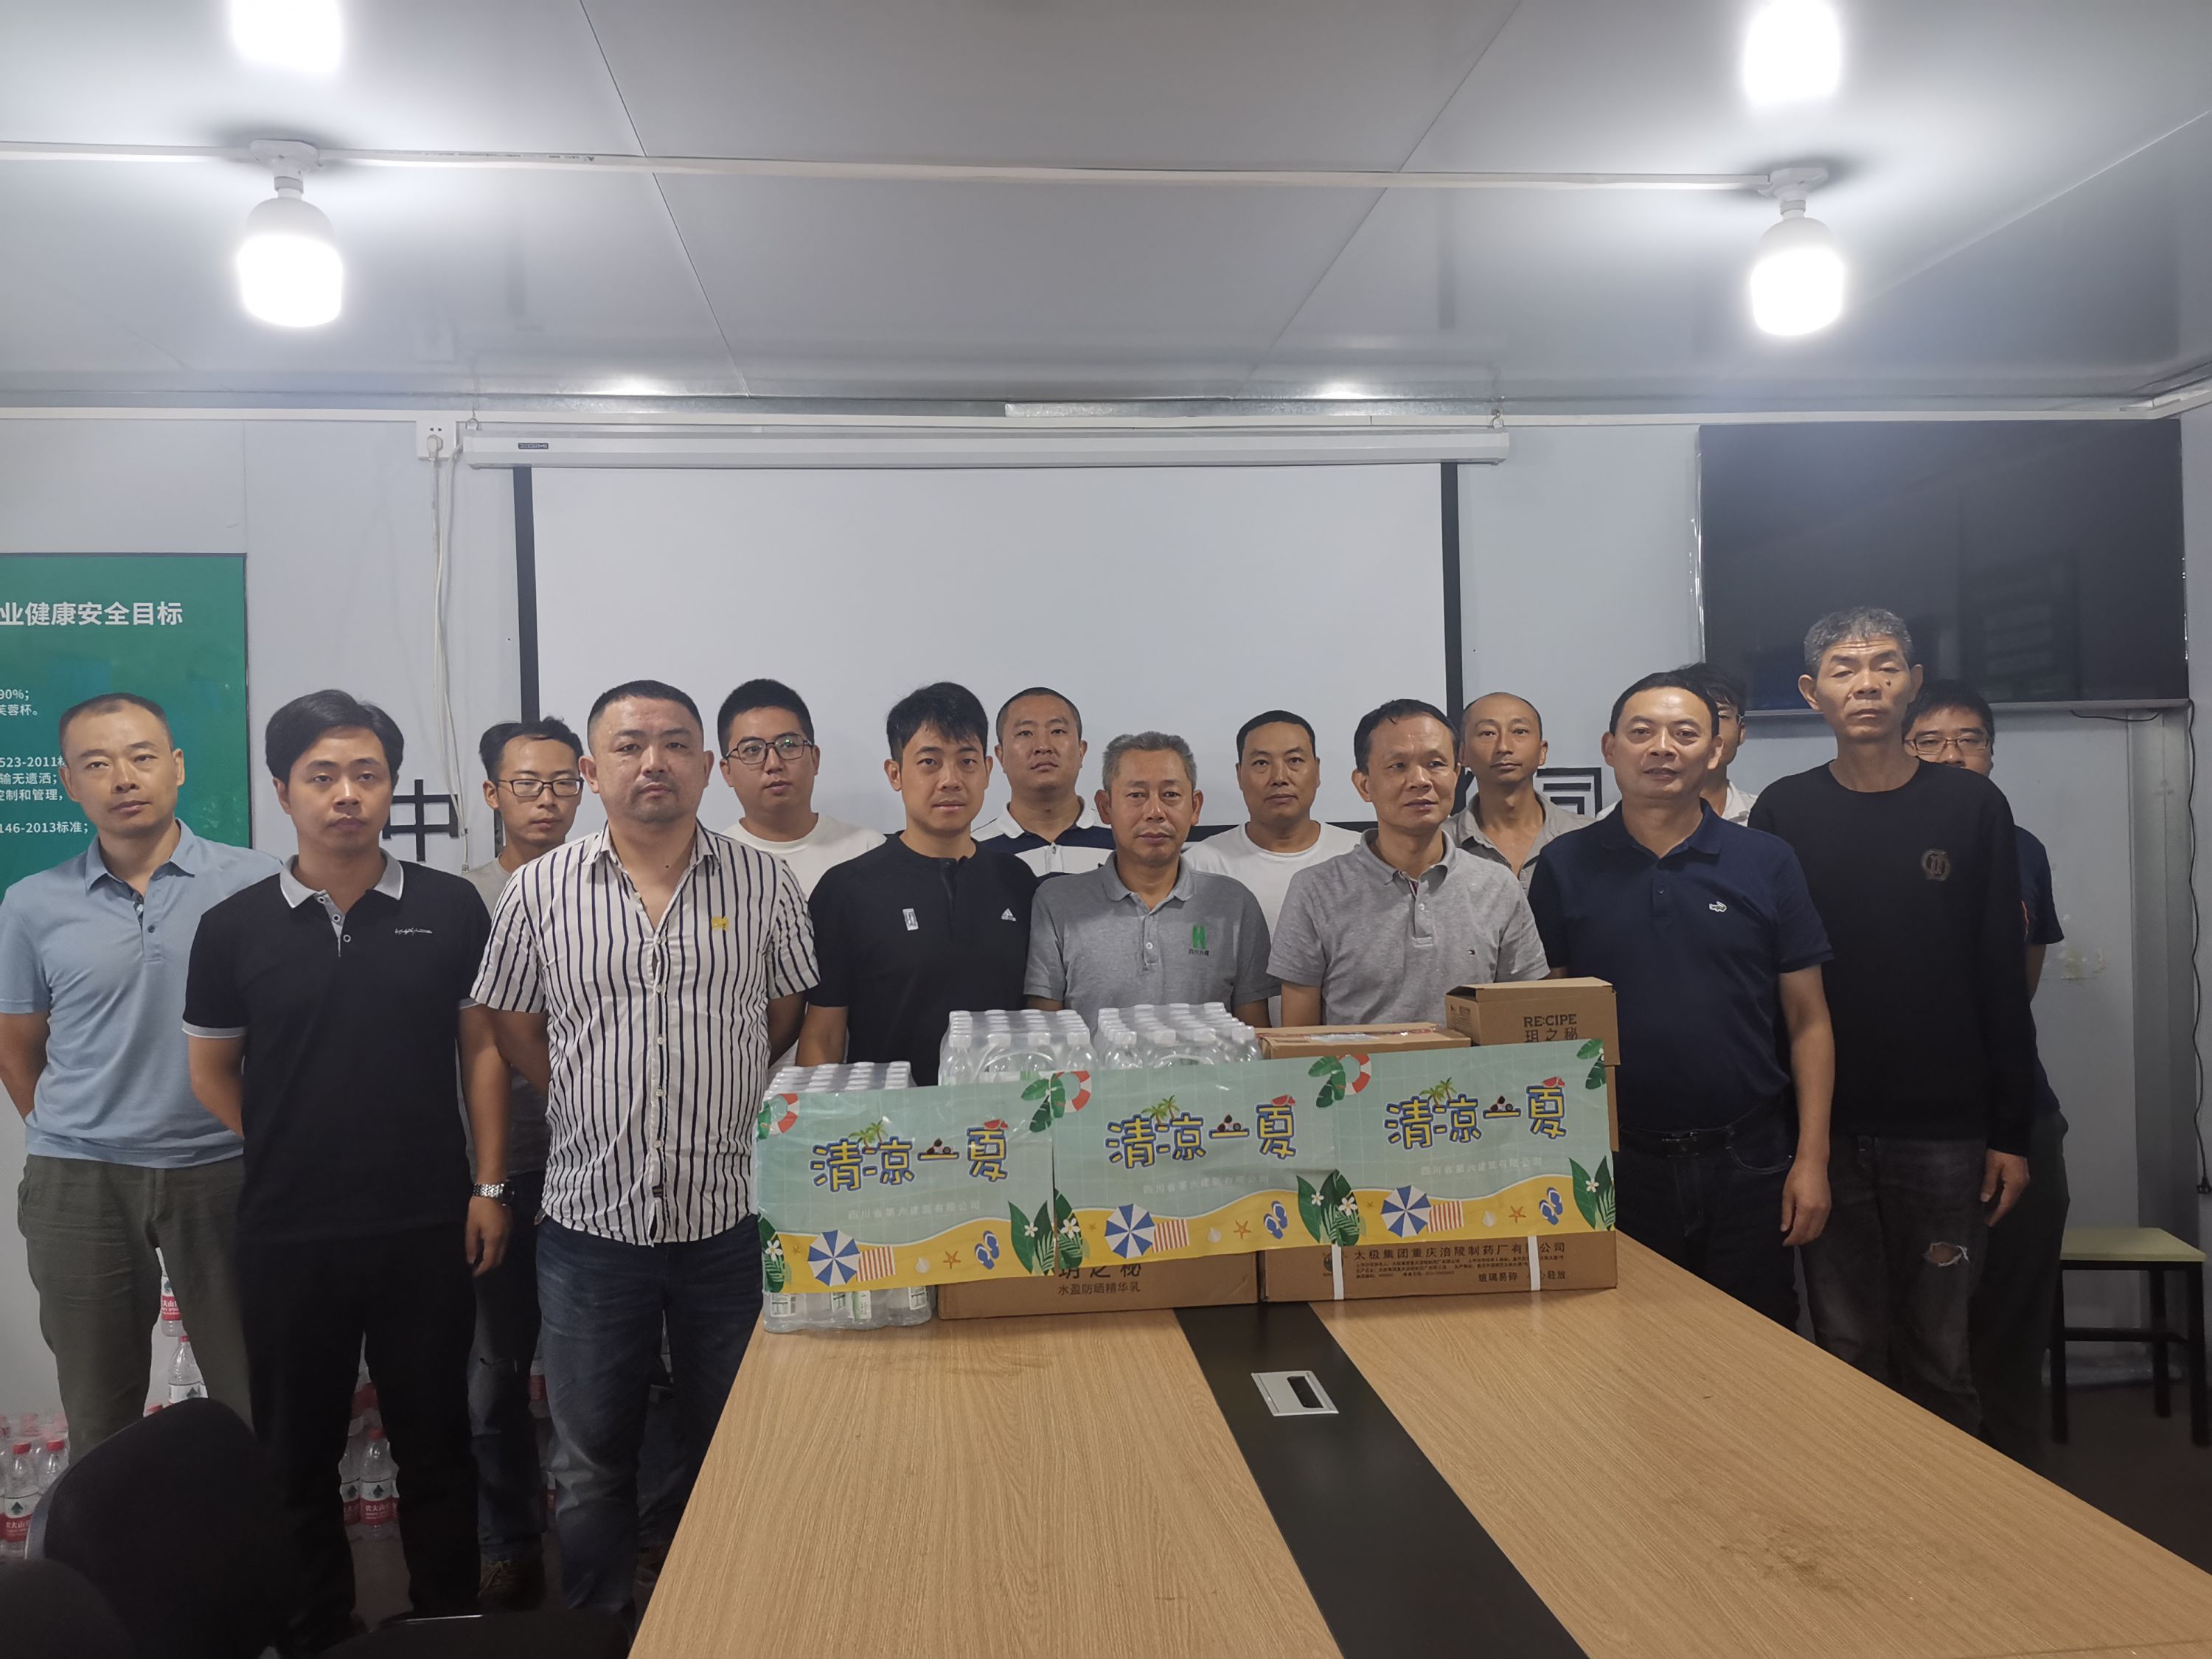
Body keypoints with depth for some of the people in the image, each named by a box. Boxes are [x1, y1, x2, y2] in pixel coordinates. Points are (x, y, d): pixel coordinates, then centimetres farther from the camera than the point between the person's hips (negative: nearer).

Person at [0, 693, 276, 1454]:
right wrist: (69, 1138, 8)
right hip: (78, 1183, 2)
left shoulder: (252, 883, -4)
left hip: (222, 1172, -1)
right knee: (99, 1417, 13)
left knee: (255, 1402, 6)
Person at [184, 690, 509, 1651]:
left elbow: (481, 1049, 2)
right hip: (286, 1237, 1)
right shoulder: (234, 928, 0)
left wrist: (488, 1185, -2)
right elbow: (211, 1071, 10)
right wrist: (289, 1160, 4)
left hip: (427, 1228, -1)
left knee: (435, 1438, 11)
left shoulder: (448, 908, -2)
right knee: (296, 1452, 13)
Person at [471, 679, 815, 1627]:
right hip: (592, 1219, 0)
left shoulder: (765, 886, -2)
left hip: (731, 1218, 0)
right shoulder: (539, 891, -2)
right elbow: (513, 1030, 7)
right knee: (591, 1464, 15)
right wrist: (601, 1112, 3)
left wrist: (716, 1110, 4)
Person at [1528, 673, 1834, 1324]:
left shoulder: (1766, 864, 2)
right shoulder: (1565, 869, 1)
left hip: (1747, 1164, 0)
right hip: (1617, 1166, 0)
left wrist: (1812, 1158, -4)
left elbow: (1808, 1021, 3)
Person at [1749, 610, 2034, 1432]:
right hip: (1826, 1129, 0)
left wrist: (2011, 1132, -1)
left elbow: (2003, 983, 2)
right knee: (1847, 1349, 8)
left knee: (1939, 1351, 8)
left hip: (1945, 1132, 0)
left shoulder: (1972, 805, 2)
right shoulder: (1783, 812, 2)